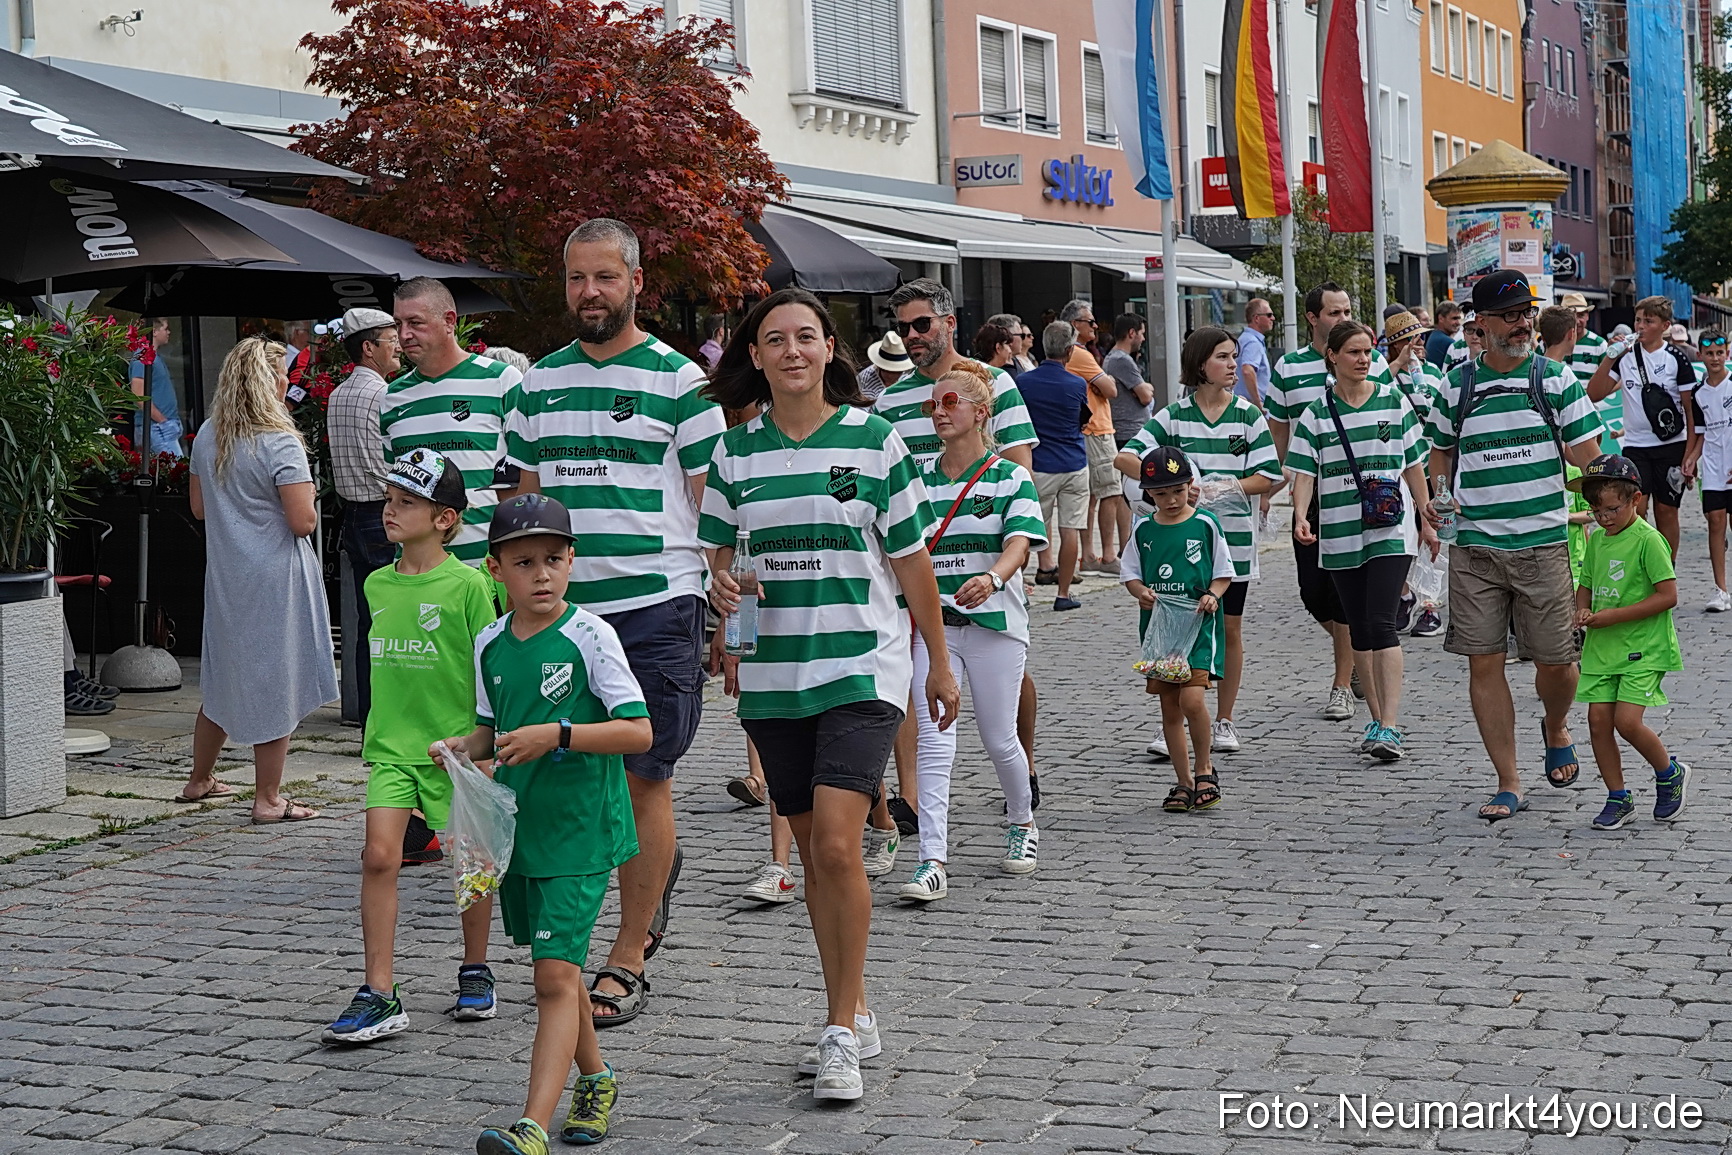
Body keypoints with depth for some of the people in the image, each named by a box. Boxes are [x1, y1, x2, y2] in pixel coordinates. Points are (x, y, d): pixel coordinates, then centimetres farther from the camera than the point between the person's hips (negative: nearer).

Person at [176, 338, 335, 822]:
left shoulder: (207, 436, 5)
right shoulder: (279, 444, -17)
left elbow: (199, 507, 16)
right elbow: (303, 521, -20)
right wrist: (304, 498, 0)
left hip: (225, 575, 7)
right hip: (275, 577, -7)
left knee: (223, 678, 20)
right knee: (275, 685, 1)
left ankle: (199, 779, 33)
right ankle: (268, 799, 6)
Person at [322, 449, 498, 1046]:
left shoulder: (466, 584, -9)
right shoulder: (377, 584, 7)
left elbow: (488, 671, -6)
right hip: (391, 745, 4)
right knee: (378, 856, -9)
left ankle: (476, 973, 28)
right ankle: (379, 997, -7)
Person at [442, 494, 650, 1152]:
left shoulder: (588, 636, -12)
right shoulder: (491, 644, 5)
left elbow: (638, 731, -15)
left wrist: (555, 736, -24)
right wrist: (463, 747, -3)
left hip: (579, 831, -6)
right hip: (518, 827, 6)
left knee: (556, 974, -13)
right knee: (554, 967, 19)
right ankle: (595, 1079, 39)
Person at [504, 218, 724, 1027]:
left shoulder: (677, 380, -2)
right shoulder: (538, 383, 12)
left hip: (657, 603, -4)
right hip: (563, 607, 5)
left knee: (644, 777, -1)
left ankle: (626, 962, 8)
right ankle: (653, 871, 35)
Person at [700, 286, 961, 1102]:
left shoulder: (873, 440, -2)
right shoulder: (736, 452, 5)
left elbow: (911, 558, 3)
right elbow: (717, 555, 14)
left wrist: (939, 661, 8)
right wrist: (720, 589, -8)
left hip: (861, 671, -4)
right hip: (772, 675, 4)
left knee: (837, 845, -16)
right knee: (812, 852, 10)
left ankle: (842, 1032, -6)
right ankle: (853, 1016, 24)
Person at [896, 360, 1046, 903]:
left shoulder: (1010, 478, 0)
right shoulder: (918, 481, 10)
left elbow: (1019, 544, -15)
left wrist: (992, 579, -36)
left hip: (994, 620, -2)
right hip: (932, 623, 2)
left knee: (998, 737, 6)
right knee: (933, 741, -9)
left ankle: (1021, 823, 35)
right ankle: (932, 861, -13)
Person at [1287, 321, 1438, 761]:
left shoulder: (1394, 402, 5)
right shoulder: (1316, 415, 3)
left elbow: (1413, 466, 11)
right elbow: (1304, 473, -2)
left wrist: (1427, 521, 11)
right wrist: (1301, 516, -20)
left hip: (1391, 531, -2)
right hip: (1340, 535, 2)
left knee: (1382, 624, -14)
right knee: (1359, 629, 10)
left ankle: (1390, 726, -17)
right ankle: (1376, 718, 21)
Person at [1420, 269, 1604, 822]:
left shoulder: (1556, 378, 4)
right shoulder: (1456, 386, 6)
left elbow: (1588, 455, 5)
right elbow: (1441, 451, 19)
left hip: (1544, 542, -1)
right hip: (1474, 546, 1)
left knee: (1556, 661, 2)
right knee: (1484, 662, -1)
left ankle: (1556, 729, 36)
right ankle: (1508, 783, 9)